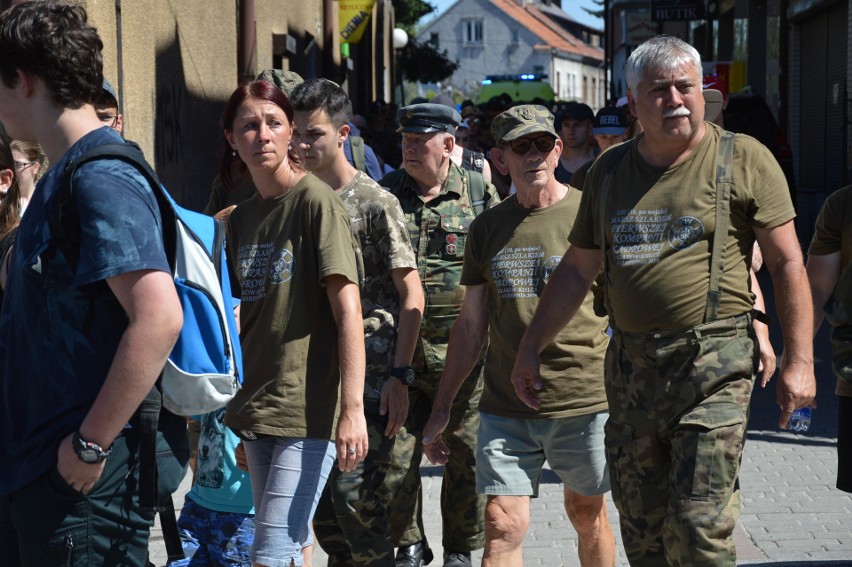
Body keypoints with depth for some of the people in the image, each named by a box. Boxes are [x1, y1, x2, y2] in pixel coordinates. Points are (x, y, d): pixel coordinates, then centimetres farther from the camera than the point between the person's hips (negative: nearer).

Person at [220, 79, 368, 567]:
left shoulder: (316, 200, -7)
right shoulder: (242, 218, 13)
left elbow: (348, 310, -14)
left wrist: (352, 409, -20)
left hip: (308, 407, -7)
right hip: (258, 407, 7)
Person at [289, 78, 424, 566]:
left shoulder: (375, 203, -7)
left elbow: (412, 295, -8)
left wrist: (400, 375, -14)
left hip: (369, 378, -6)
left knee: (356, 496, -11)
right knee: (321, 501, 9)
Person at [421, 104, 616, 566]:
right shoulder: (487, 229, 7)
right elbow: (471, 324, 13)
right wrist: (441, 408, 13)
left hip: (584, 402, -2)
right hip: (505, 408, 2)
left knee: (587, 516, 14)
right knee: (501, 527, -4)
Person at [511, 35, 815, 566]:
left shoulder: (744, 159, -1)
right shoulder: (610, 170, 12)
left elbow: (788, 263, -2)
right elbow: (577, 269, 18)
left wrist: (799, 361, -7)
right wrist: (530, 347, 16)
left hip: (714, 366, -5)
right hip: (631, 366, 5)